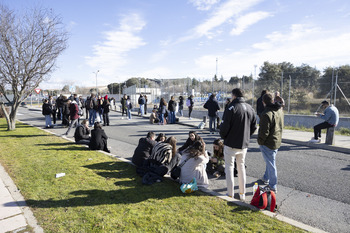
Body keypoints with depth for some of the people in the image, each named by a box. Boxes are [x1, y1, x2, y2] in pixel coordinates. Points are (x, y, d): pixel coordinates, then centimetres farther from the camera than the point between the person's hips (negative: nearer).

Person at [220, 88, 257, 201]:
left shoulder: (232, 108, -15)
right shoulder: (250, 108, 5)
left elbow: (225, 126, -17)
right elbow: (254, 127, 9)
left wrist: (223, 136, 1)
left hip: (231, 144, -6)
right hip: (244, 144, 6)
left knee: (229, 167, 7)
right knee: (241, 167, 18)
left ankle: (230, 194, 12)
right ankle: (242, 193, 26)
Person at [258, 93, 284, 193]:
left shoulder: (267, 113, -25)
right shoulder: (280, 110, 3)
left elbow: (264, 131, -24)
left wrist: (260, 141, -10)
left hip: (268, 143, -9)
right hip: (277, 141, 9)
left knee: (270, 163, 3)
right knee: (270, 161, 23)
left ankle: (273, 186, 15)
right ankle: (266, 178, 43)